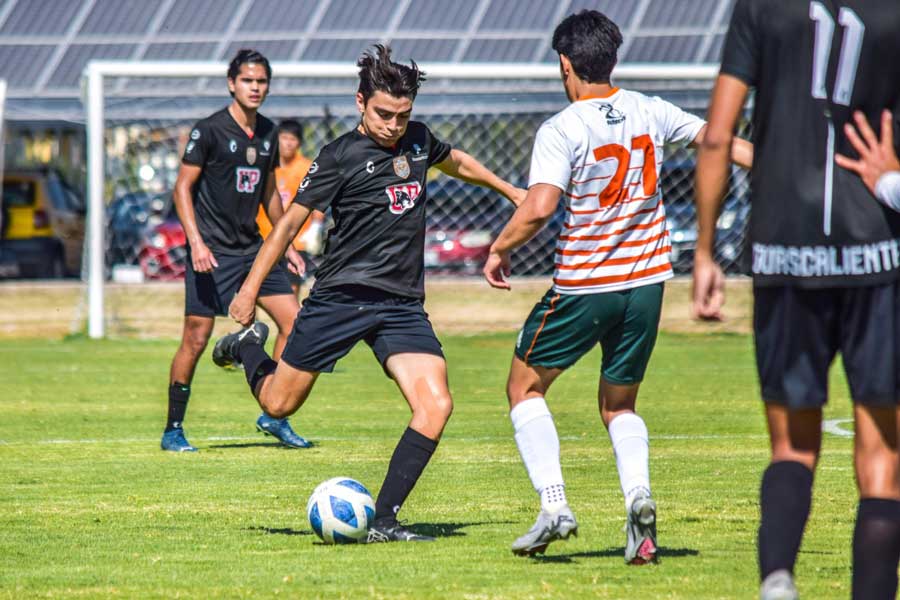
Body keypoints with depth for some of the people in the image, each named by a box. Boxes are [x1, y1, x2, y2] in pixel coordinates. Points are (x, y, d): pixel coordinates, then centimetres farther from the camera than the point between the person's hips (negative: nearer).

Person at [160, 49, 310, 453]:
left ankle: (273, 416, 8)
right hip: (212, 251, -6)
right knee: (196, 338, -6)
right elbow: (183, 187, -9)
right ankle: (173, 430, 4)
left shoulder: (267, 132, 10)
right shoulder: (209, 131, -9)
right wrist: (196, 242, -19)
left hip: (252, 248, 7)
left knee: (293, 321, -2)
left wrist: (285, 244, 20)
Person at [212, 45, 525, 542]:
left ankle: (384, 521, -11)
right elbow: (292, 220, -4)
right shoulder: (342, 155, -9)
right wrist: (250, 289, -3)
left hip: (403, 305, 4)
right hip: (340, 296, -4)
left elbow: (456, 162, 32)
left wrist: (510, 191, 41)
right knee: (278, 404, 7)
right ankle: (245, 347, 42)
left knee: (435, 407, -16)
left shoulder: (418, 140, 8)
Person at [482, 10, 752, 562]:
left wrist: (500, 250, -7)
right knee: (619, 406, 19)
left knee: (525, 388, 15)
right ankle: (638, 492, -10)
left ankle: (554, 505, 0)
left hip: (583, 284, -5)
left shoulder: (561, 131, -14)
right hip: (647, 281, 5)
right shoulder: (650, 113, 2)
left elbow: (539, 208, -24)